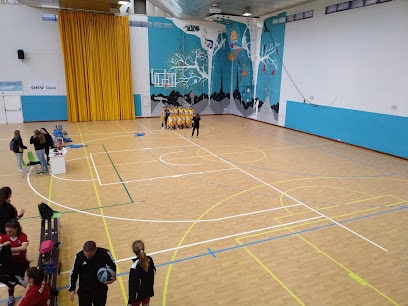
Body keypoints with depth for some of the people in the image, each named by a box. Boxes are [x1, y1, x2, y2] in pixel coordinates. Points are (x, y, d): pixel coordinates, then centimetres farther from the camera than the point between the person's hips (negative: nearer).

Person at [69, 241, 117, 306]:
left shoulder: (104, 253, -20)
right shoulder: (79, 257, -17)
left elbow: (112, 264, -3)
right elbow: (73, 273, -3)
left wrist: (113, 275, -21)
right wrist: (72, 289, -5)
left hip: (101, 290, 0)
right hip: (84, 291, 0)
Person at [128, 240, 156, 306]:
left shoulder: (135, 267, -30)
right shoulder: (149, 260, -14)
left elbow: (133, 286, -26)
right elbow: (154, 272, 2)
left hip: (138, 293, -5)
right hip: (148, 290, 6)